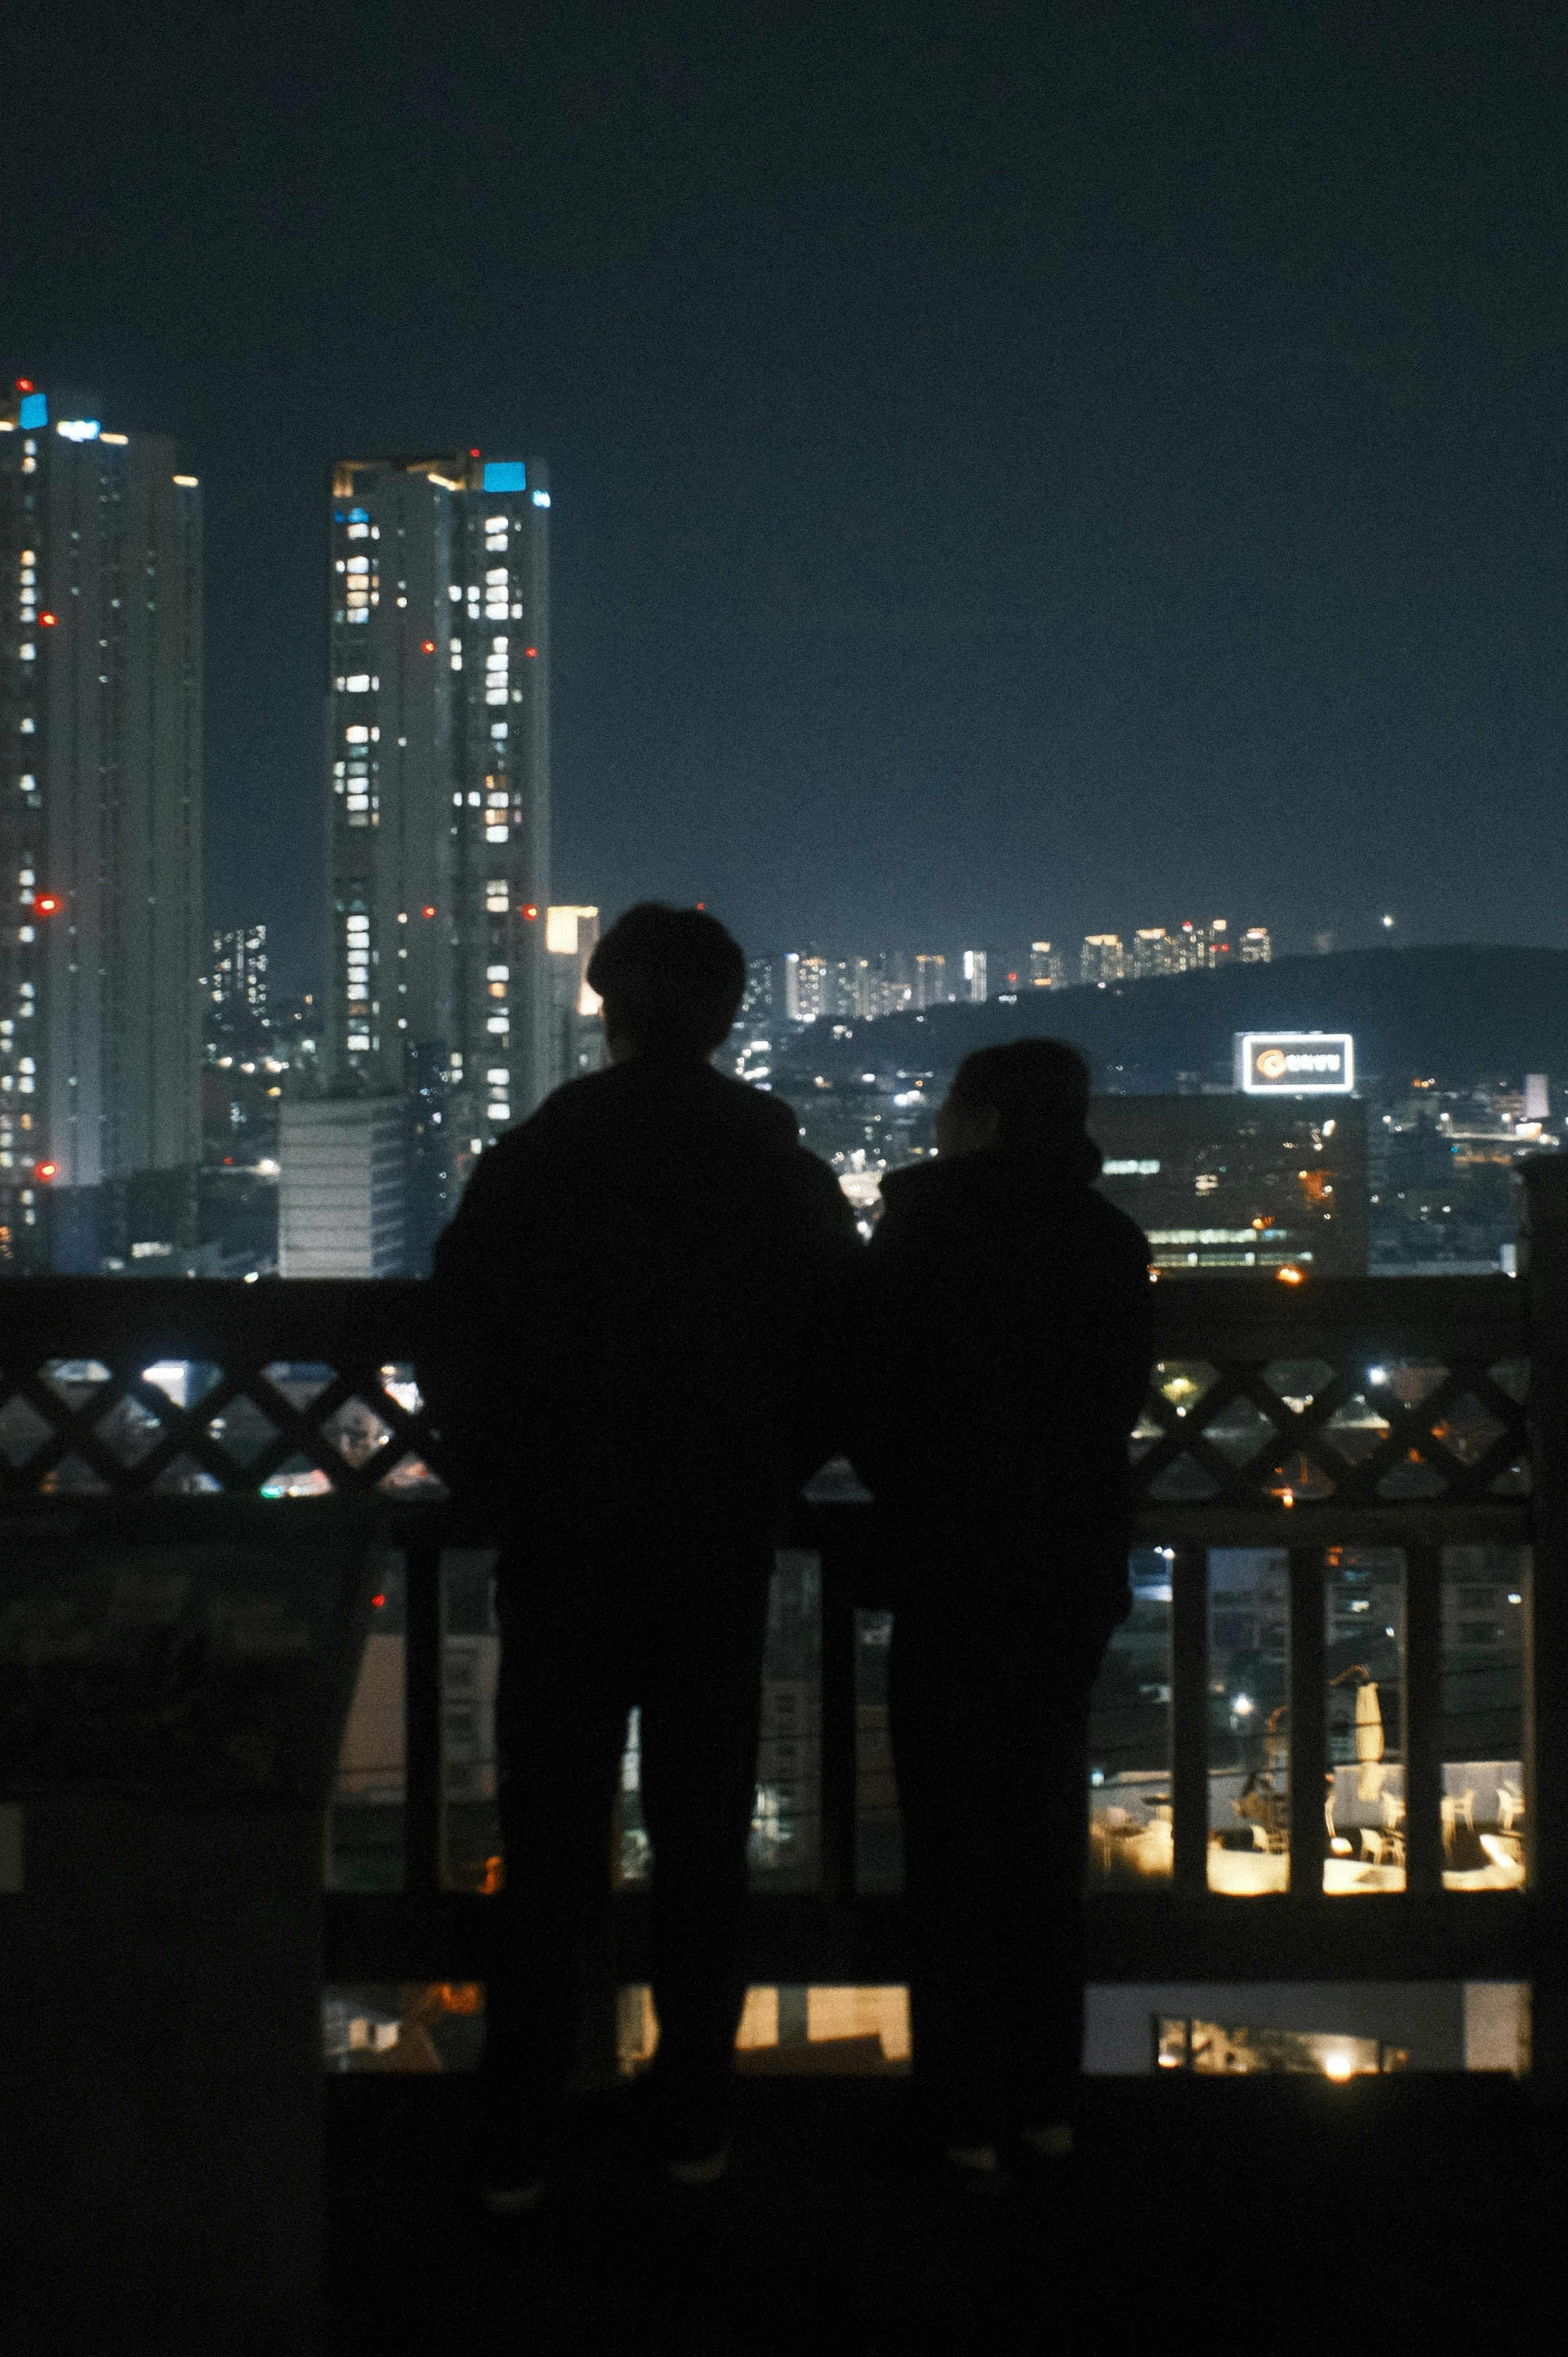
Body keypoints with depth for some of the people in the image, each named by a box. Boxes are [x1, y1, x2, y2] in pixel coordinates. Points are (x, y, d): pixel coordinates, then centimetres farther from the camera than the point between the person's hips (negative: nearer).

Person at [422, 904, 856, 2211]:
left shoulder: (529, 1161, -5)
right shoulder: (789, 1175, -3)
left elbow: (459, 1365, -2)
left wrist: (504, 1493, 11)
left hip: (560, 1551, 0)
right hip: (718, 1553, 1)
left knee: (550, 1851, 5)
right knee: (704, 1844, 11)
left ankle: (518, 2145, 8)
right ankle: (695, 2123, 17)